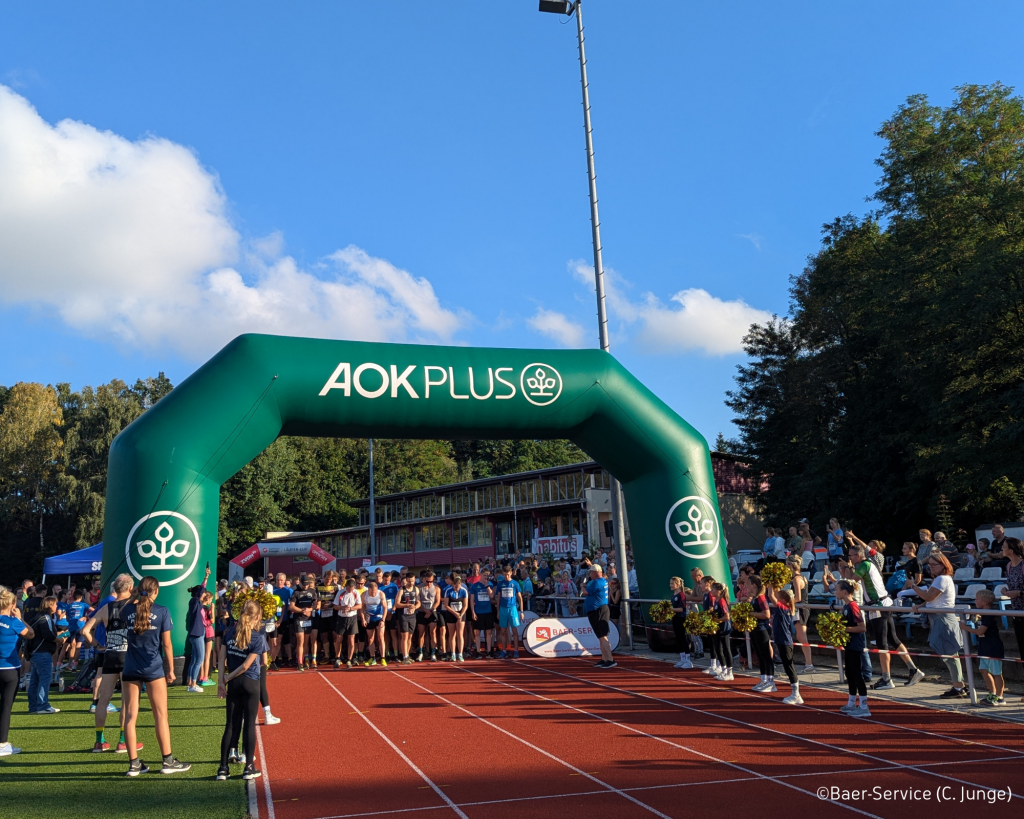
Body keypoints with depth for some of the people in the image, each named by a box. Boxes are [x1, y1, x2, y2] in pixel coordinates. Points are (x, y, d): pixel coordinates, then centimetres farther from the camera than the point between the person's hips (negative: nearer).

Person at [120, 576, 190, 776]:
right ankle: (168, 761, 9)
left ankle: (134, 763, 10)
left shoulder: (128, 610, 0)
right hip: (153, 668, -3)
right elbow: (166, 644, -4)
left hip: (131, 668, 3)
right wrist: (171, 669, 4)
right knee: (161, 715, 5)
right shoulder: (162, 612, -7)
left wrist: (135, 598, 19)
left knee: (130, 716, 7)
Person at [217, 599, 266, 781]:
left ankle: (223, 768, 12)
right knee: (249, 725, 5)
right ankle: (249, 767, 10)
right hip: (250, 684, -4)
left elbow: (222, 659, -3)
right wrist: (227, 678, -5)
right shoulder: (258, 638, -12)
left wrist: (221, 681, -2)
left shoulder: (230, 632, 0)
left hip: (233, 684, 4)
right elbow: (246, 666, -15)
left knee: (231, 725, 10)